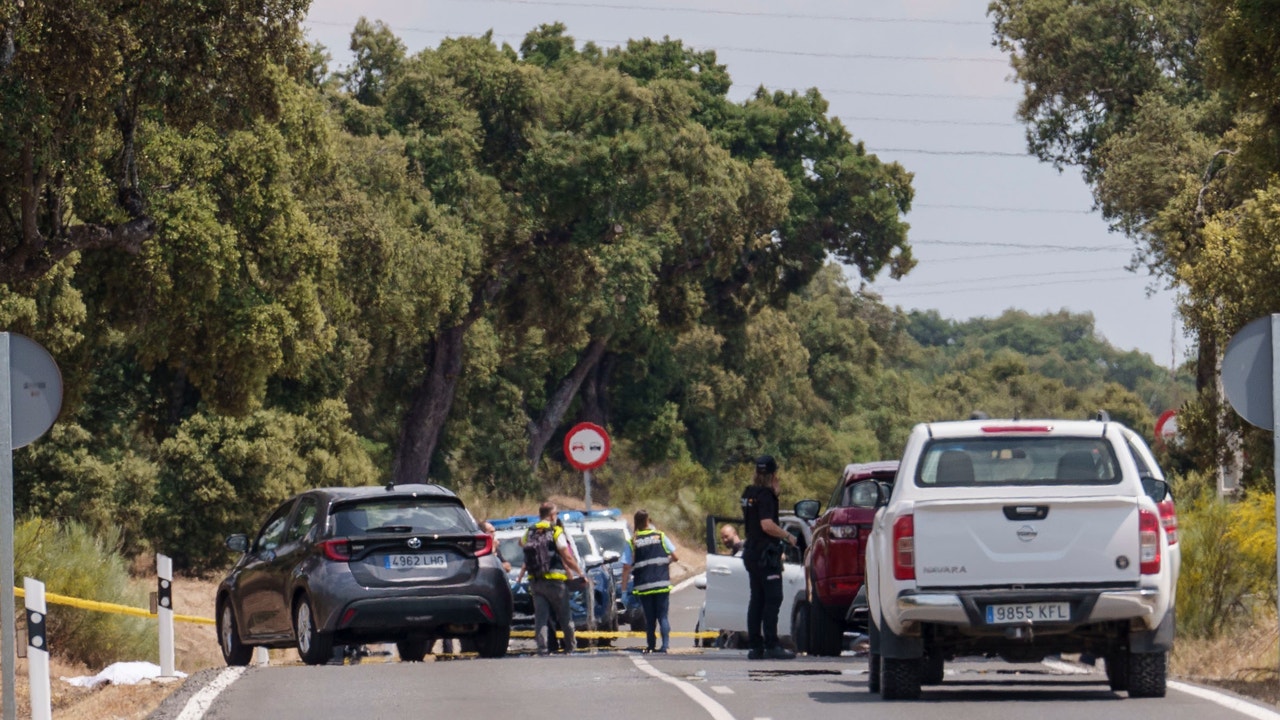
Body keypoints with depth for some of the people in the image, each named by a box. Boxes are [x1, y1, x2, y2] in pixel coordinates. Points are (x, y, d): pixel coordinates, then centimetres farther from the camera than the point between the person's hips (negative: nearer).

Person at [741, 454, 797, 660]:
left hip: (751, 552, 9)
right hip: (766, 553, -9)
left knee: (757, 599, 10)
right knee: (772, 599, -8)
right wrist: (787, 536, -13)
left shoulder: (749, 493, 12)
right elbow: (767, 525, -25)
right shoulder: (765, 495, -15)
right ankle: (771, 645, -11)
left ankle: (755, 646, 9)